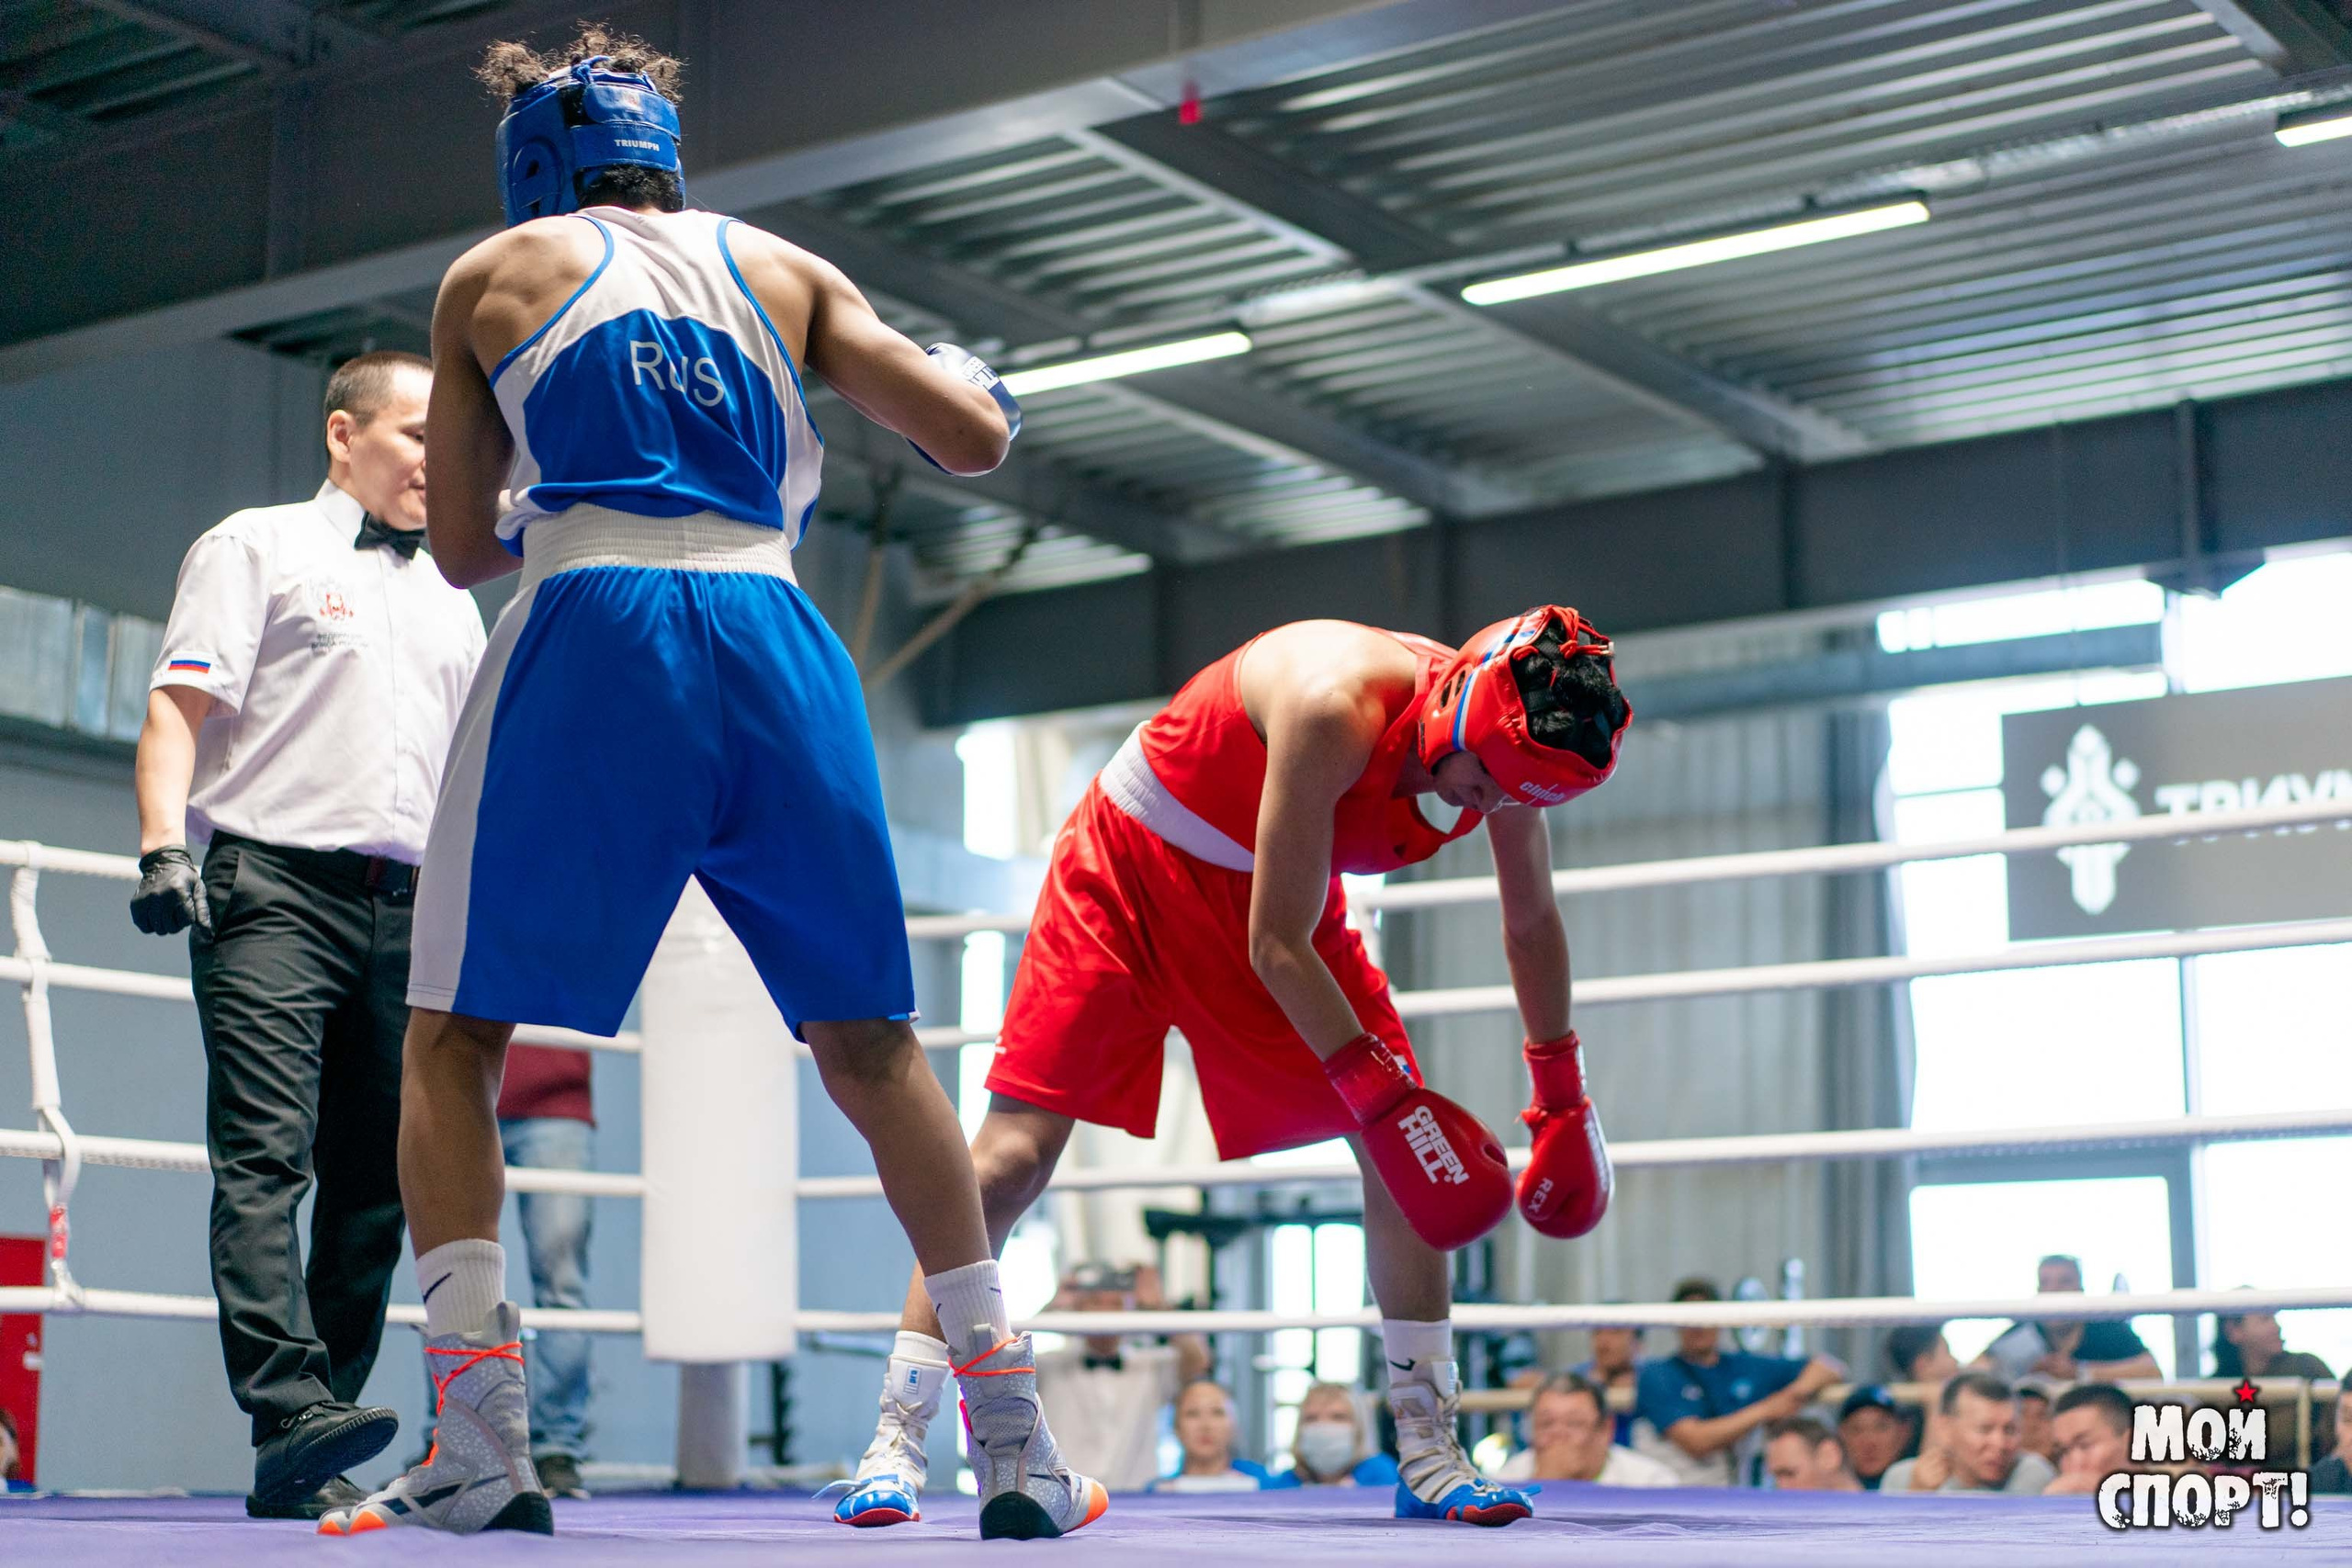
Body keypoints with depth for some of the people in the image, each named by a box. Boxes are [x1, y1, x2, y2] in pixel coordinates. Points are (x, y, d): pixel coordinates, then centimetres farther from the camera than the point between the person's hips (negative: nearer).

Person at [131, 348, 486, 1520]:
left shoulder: (453, 602, 25)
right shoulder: (255, 546, 8)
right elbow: (178, 706, -2)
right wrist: (163, 846, -16)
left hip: (410, 911, 6)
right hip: (274, 888, -5)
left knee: (374, 1182, -1)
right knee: (265, 1160, -16)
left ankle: (305, 1463, 1)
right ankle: (292, 1412, -26)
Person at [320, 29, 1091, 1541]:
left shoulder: (489, 279, 17)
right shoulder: (782, 268, 19)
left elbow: (462, 547, 19)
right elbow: (973, 438, 13)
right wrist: (975, 377, 37)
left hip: (592, 633, -2)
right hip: (775, 636, 2)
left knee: (456, 1040, 11)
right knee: (872, 1044, 14)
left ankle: (481, 1446, -2)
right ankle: (1016, 1444, 13)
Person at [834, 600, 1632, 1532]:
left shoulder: (1509, 739, -16)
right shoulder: (1337, 703, -37)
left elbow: (1531, 923, 4)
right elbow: (1275, 947, -32)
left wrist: (1561, 1099, 8)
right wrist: (1379, 1098, -32)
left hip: (1277, 892, 6)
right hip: (1129, 868, -6)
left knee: (1410, 1153, -7)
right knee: (1011, 1157, -14)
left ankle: (1428, 1456, 1)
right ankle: (895, 1445, -5)